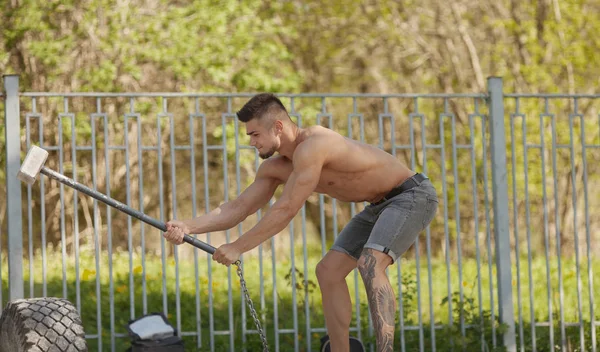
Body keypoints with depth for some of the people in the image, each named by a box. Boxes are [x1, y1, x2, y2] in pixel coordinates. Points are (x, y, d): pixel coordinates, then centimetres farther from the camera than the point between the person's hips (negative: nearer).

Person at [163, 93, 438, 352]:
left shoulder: (311, 146, -29)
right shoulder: (275, 168, 1)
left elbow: (285, 210, -29)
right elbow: (238, 208, -1)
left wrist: (238, 247, -23)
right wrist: (188, 227, -16)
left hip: (413, 194, -10)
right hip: (381, 204, 10)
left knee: (370, 264, -30)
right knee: (328, 271, 5)